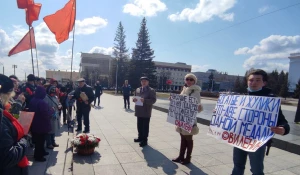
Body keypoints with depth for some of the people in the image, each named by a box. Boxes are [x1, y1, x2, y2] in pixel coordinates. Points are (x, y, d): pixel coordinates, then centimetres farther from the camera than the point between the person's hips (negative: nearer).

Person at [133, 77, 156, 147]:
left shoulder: (151, 90, -6)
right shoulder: (137, 90, 13)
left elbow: (153, 100, -14)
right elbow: (135, 97, 20)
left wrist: (144, 100, -27)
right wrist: (134, 99, -5)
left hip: (146, 112, -6)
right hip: (139, 111, 6)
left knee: (145, 127, 1)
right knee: (139, 126, 16)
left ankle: (145, 140, 10)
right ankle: (140, 137, 32)